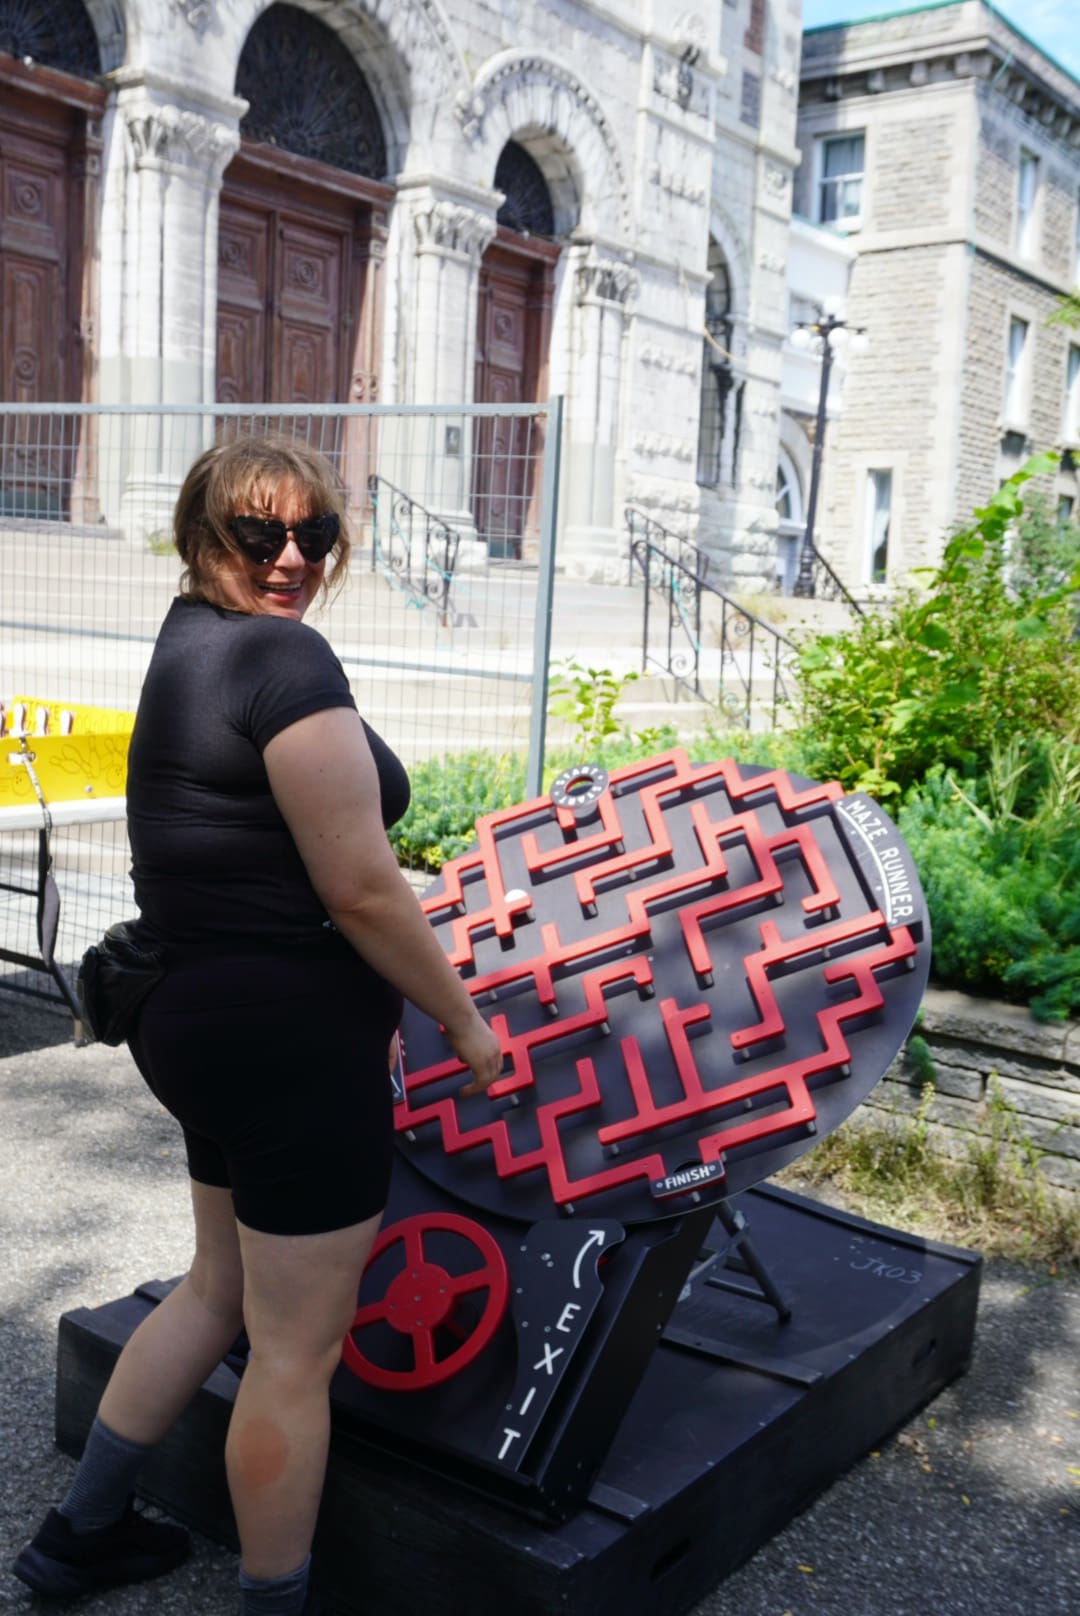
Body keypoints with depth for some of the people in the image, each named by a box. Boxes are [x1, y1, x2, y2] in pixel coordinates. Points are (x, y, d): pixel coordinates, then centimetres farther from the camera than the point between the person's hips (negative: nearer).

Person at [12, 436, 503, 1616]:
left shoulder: (187, 641, 11)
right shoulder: (283, 657, -18)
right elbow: (361, 889, -20)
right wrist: (465, 1023, -8)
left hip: (201, 1015, 10)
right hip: (294, 1041, -10)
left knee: (221, 1285, 27)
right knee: (298, 1344, 6)